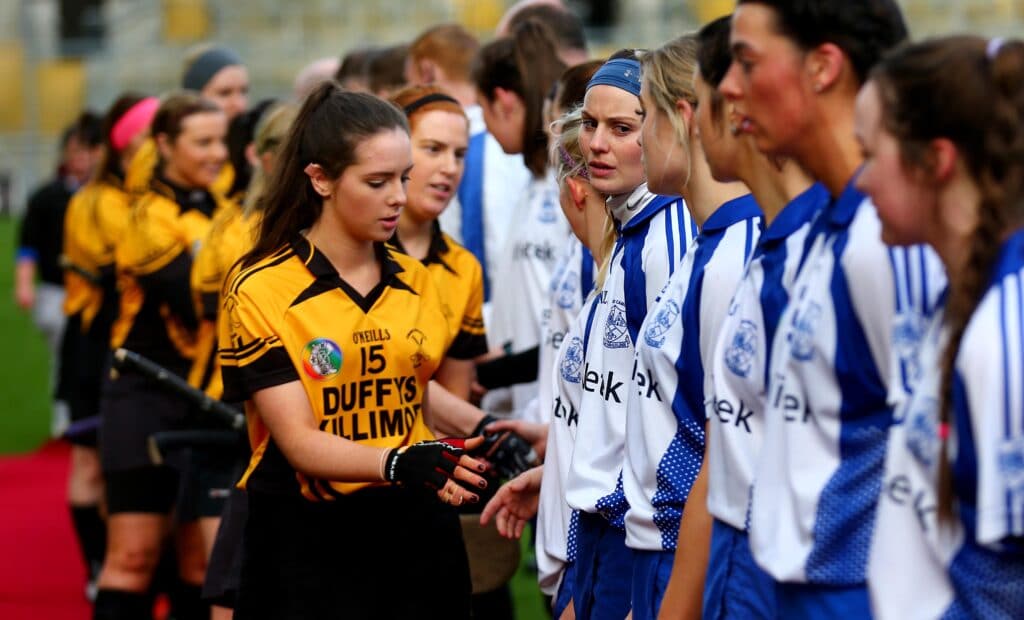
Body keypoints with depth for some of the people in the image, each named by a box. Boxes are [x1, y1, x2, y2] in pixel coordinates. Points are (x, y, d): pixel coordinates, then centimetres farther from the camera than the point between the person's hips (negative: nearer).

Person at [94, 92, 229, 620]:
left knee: (203, 554, 7)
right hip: (148, 394, -6)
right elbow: (197, 301, -21)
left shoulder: (218, 210, 10)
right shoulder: (152, 217, -11)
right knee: (134, 553, -8)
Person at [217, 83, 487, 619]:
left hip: (415, 533, 5)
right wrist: (399, 463, -32)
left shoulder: (415, 281, 9)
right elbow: (300, 440, -18)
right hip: (308, 548, -5)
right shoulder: (260, 290, -9)